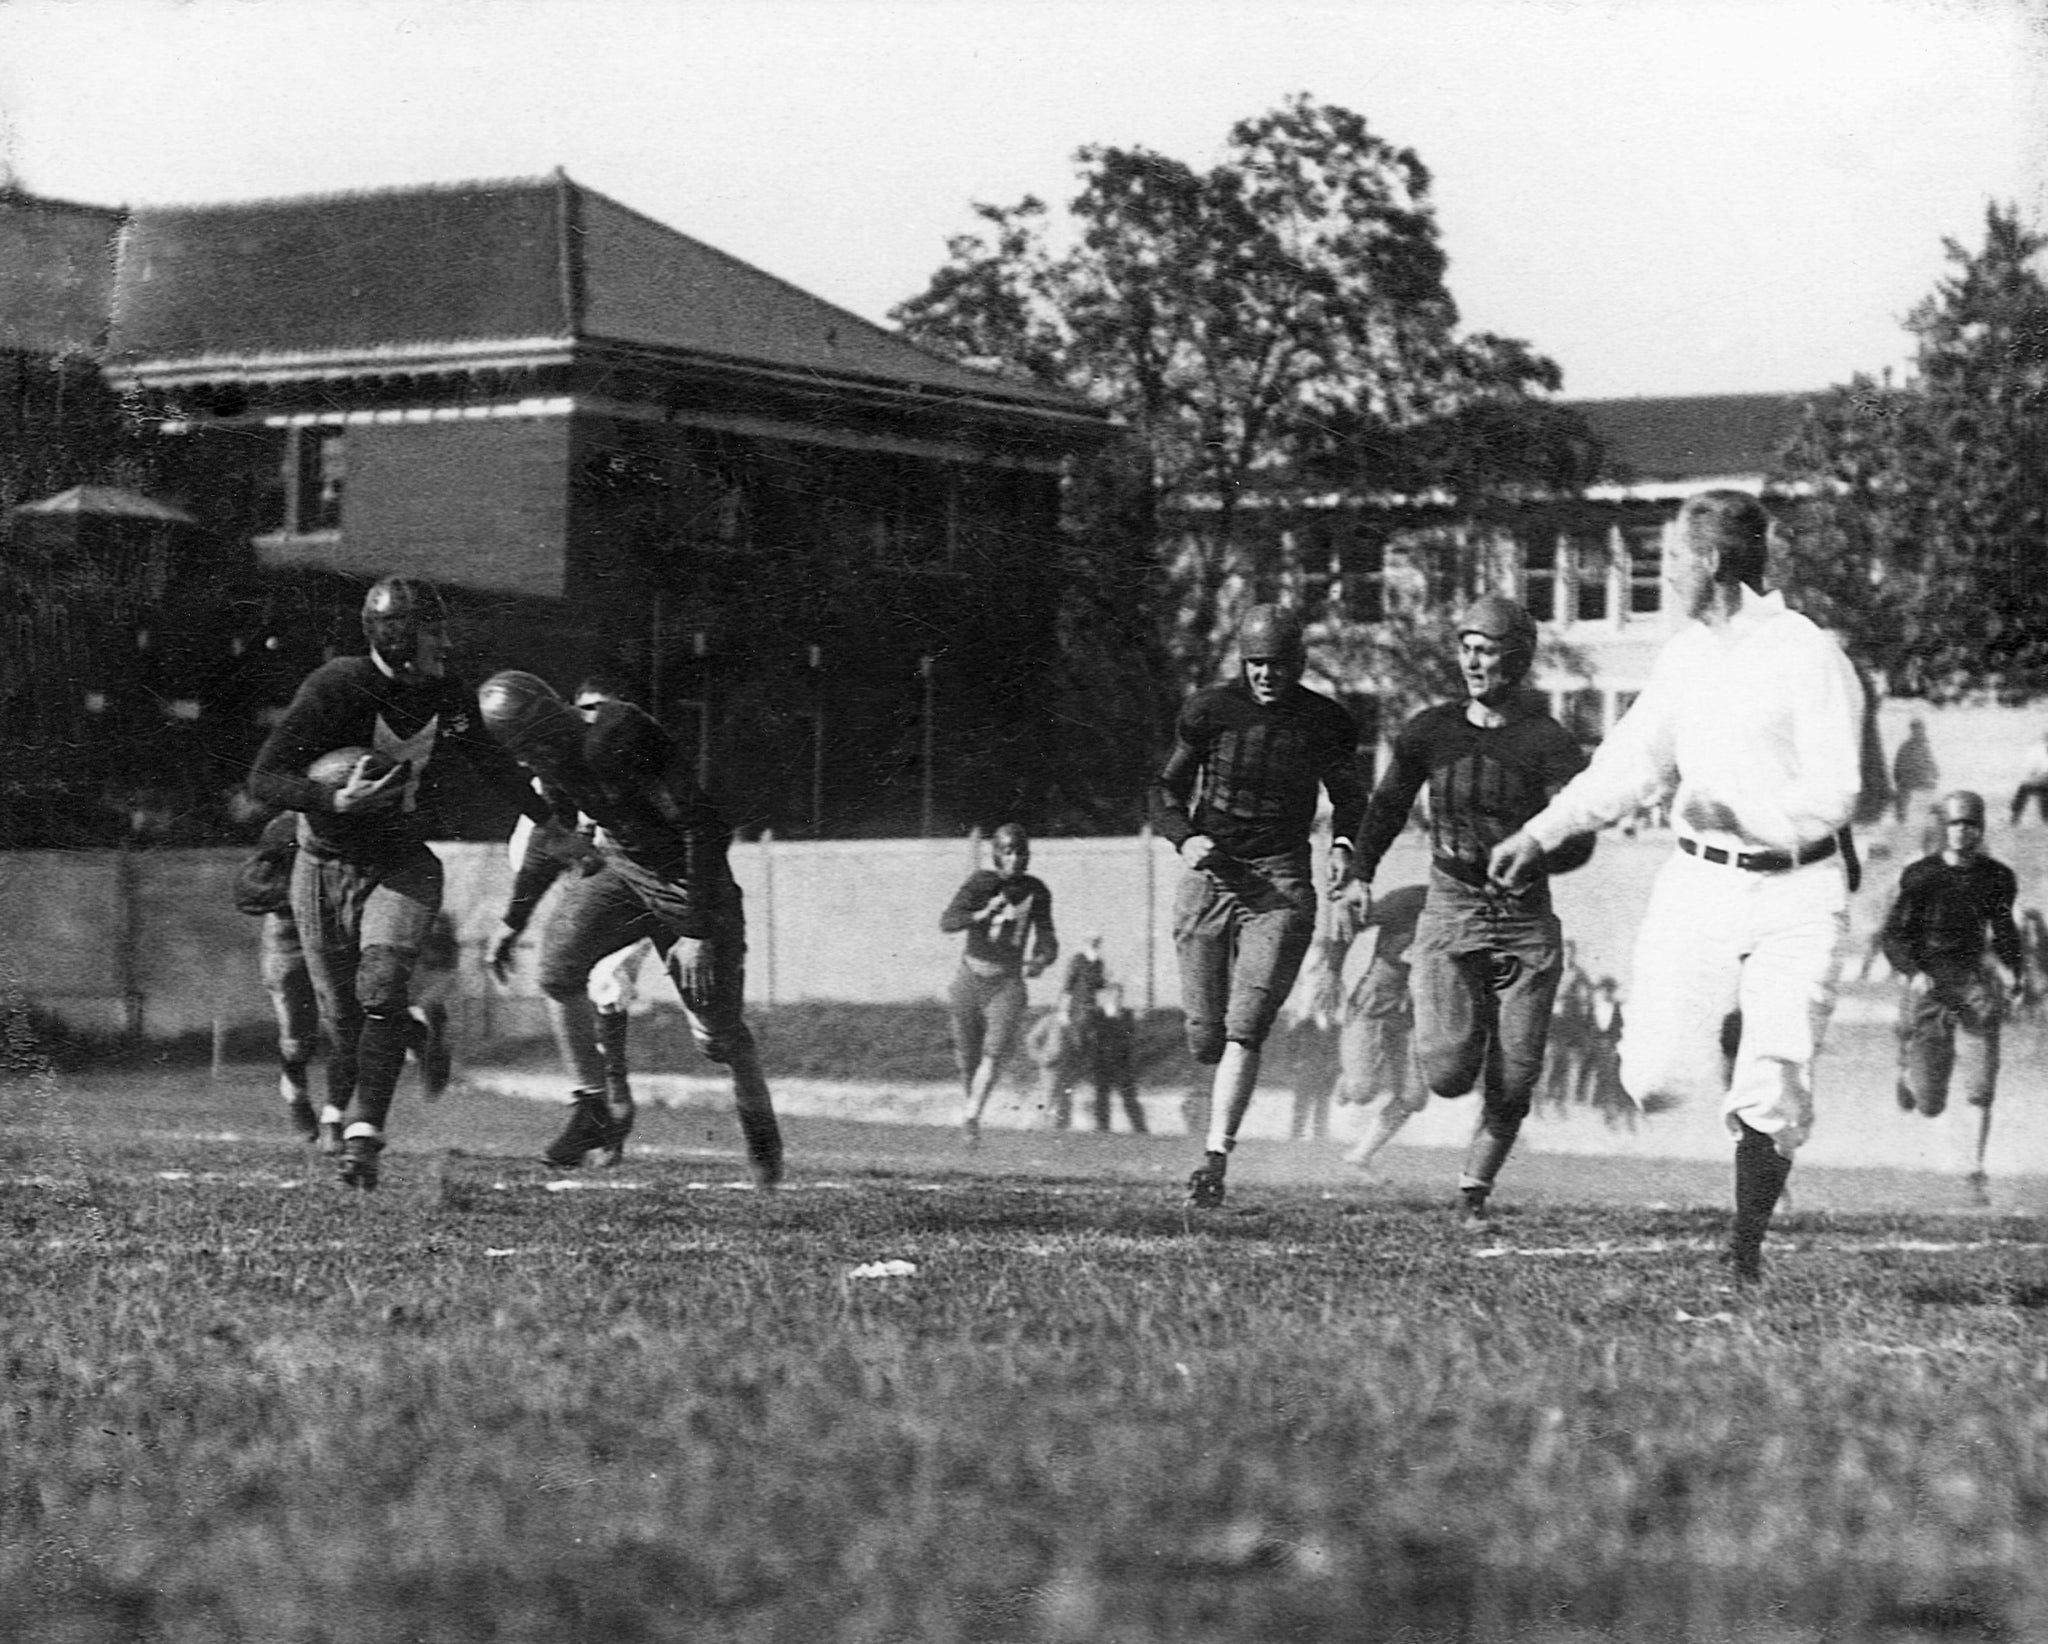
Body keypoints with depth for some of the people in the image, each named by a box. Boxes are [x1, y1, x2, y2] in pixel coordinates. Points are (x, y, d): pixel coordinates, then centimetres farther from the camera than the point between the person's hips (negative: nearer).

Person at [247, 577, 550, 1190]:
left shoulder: (446, 695, -4)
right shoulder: (337, 687, -20)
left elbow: (489, 763, 16)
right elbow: (264, 780, -22)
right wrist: (338, 802, -37)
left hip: (402, 867, 2)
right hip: (327, 868, -2)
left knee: (382, 992, -19)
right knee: (343, 1016, 3)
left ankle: (363, 1136, -16)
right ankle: (339, 1110, 32)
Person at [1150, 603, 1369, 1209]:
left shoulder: (1324, 722, 2)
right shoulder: (1210, 711, 1)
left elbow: (1349, 796, 18)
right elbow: (1167, 790, 9)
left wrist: (1344, 846, -2)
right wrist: (1185, 838, -11)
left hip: (1281, 885, -1)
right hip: (1209, 875, 1)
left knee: (1245, 1028, -15)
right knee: (1205, 1035, 3)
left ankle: (1214, 1161, -19)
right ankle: (1220, 1134, 34)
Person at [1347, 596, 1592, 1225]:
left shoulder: (1548, 743, -7)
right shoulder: (1430, 731, 2)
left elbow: (1578, 841, -15)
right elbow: (1388, 807, 19)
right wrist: (1360, 876, 14)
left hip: (1526, 919, -1)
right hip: (1450, 914, 1)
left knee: (1510, 1086, -1)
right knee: (1448, 1073, -15)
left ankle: (1474, 1188, 21)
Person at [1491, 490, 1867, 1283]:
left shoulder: (1809, 658, -10)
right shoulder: (1682, 655, 9)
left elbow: (1833, 796, -14)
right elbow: (1630, 765, 18)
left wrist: (1740, 811, -25)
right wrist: (1541, 831, 12)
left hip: (1795, 894, -5)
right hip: (1699, 883, 5)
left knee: (1771, 1095, -9)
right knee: (1656, 1076, -7)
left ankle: (1745, 1257, 6)